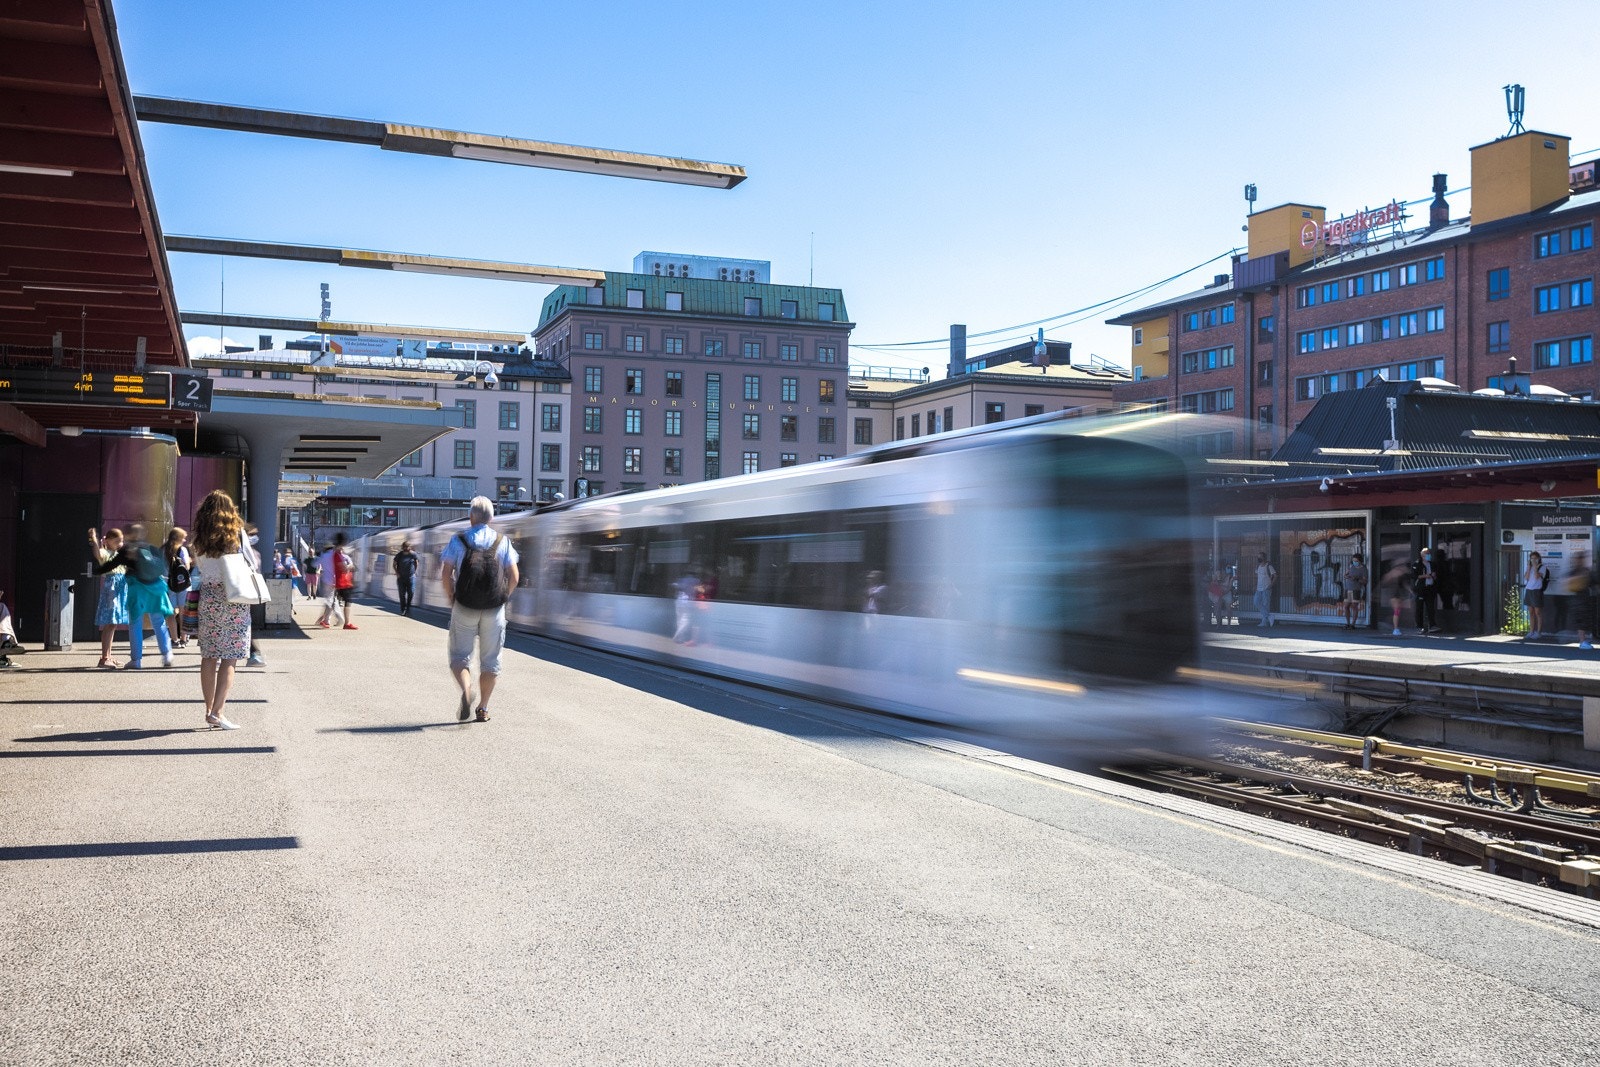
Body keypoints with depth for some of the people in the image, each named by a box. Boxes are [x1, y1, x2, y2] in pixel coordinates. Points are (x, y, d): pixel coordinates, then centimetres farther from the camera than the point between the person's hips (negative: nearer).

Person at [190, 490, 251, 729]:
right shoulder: (237, 533, -3)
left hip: (208, 596, 3)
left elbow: (197, 567, 11)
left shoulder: (200, 538, 5)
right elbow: (252, 563, 1)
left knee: (209, 657, 8)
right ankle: (217, 711, -8)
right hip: (234, 597, -3)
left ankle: (209, 711, 12)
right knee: (229, 659, -2)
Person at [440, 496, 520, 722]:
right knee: (490, 661, 12)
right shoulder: (503, 542, 4)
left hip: (464, 608, -1)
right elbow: (514, 576, -1)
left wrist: (451, 598, 6)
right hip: (494, 610, 1)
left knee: (459, 657, 8)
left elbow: (446, 573, -6)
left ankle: (467, 691, -19)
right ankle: (483, 708, 12)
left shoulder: (458, 540, 1)